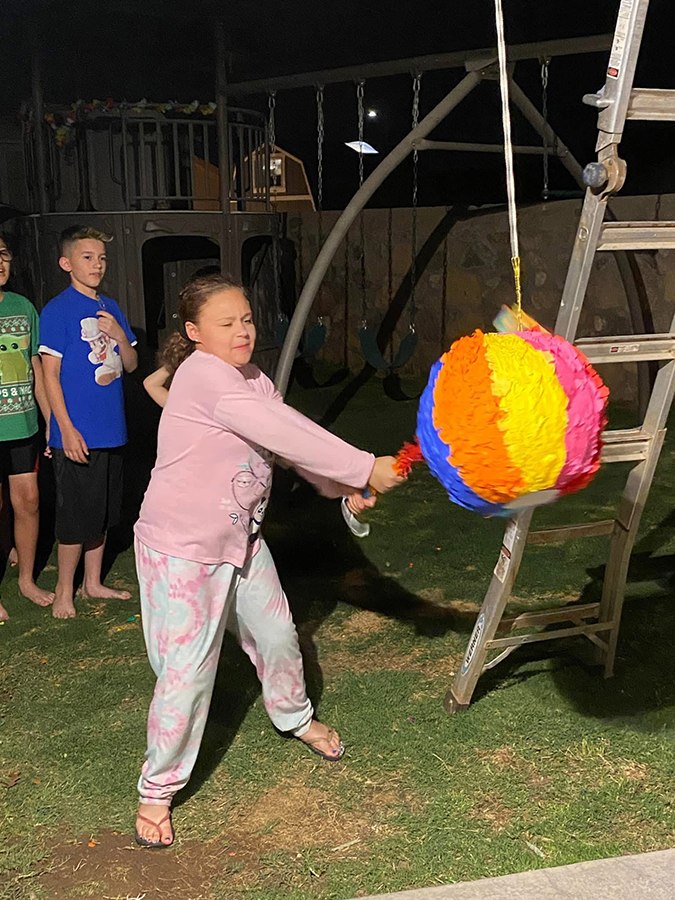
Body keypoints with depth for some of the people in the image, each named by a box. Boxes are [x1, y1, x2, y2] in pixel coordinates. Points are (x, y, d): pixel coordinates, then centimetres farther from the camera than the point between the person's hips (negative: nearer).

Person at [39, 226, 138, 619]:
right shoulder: (58, 311, -9)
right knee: (77, 516, 0)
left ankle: (93, 582, 30)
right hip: (77, 433, -7)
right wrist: (67, 430, -17)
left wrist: (119, 334, -8)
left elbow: (131, 364, 13)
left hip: (111, 430, 7)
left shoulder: (111, 308, 10)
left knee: (103, 512, 16)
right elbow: (50, 373, -12)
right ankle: (64, 592, 16)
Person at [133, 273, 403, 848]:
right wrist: (364, 468, -30)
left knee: (276, 635, 20)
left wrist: (341, 485, -13)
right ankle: (158, 788, 17)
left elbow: (287, 443, 4)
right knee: (188, 671, -4)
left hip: (241, 541, 9)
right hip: (182, 548, -8)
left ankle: (294, 716, 49)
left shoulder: (252, 378, 6)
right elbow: (283, 432, -30)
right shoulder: (204, 375, -23)